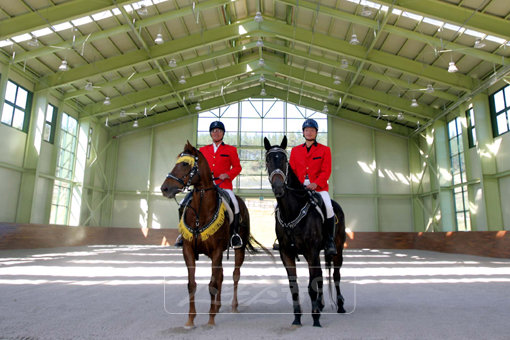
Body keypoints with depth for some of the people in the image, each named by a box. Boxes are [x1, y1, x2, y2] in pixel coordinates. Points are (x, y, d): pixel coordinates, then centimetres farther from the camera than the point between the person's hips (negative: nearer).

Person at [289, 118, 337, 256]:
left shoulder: (324, 150, 8)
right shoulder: (295, 150, 16)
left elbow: (326, 171, -1)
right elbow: (291, 170, 14)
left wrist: (316, 183, -17)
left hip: (319, 187, -3)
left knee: (328, 207, -29)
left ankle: (330, 241, -10)